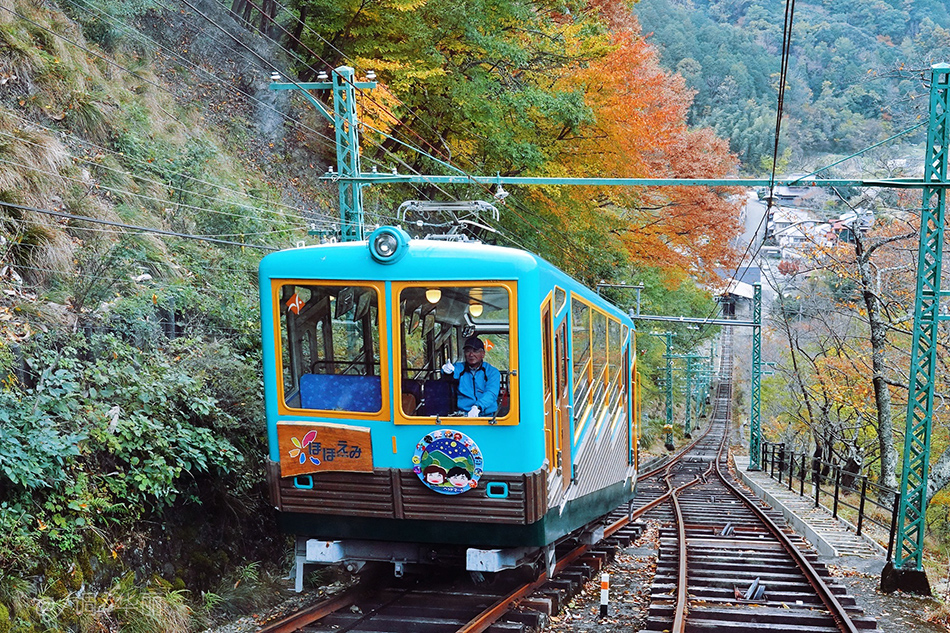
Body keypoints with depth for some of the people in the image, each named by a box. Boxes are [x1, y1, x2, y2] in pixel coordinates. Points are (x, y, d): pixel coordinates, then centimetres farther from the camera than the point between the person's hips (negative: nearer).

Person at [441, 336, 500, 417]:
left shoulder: (492, 372, 9)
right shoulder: (458, 367, 17)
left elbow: (491, 393, -6)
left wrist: (477, 407, -25)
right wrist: (448, 371, -29)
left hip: (486, 415, -1)